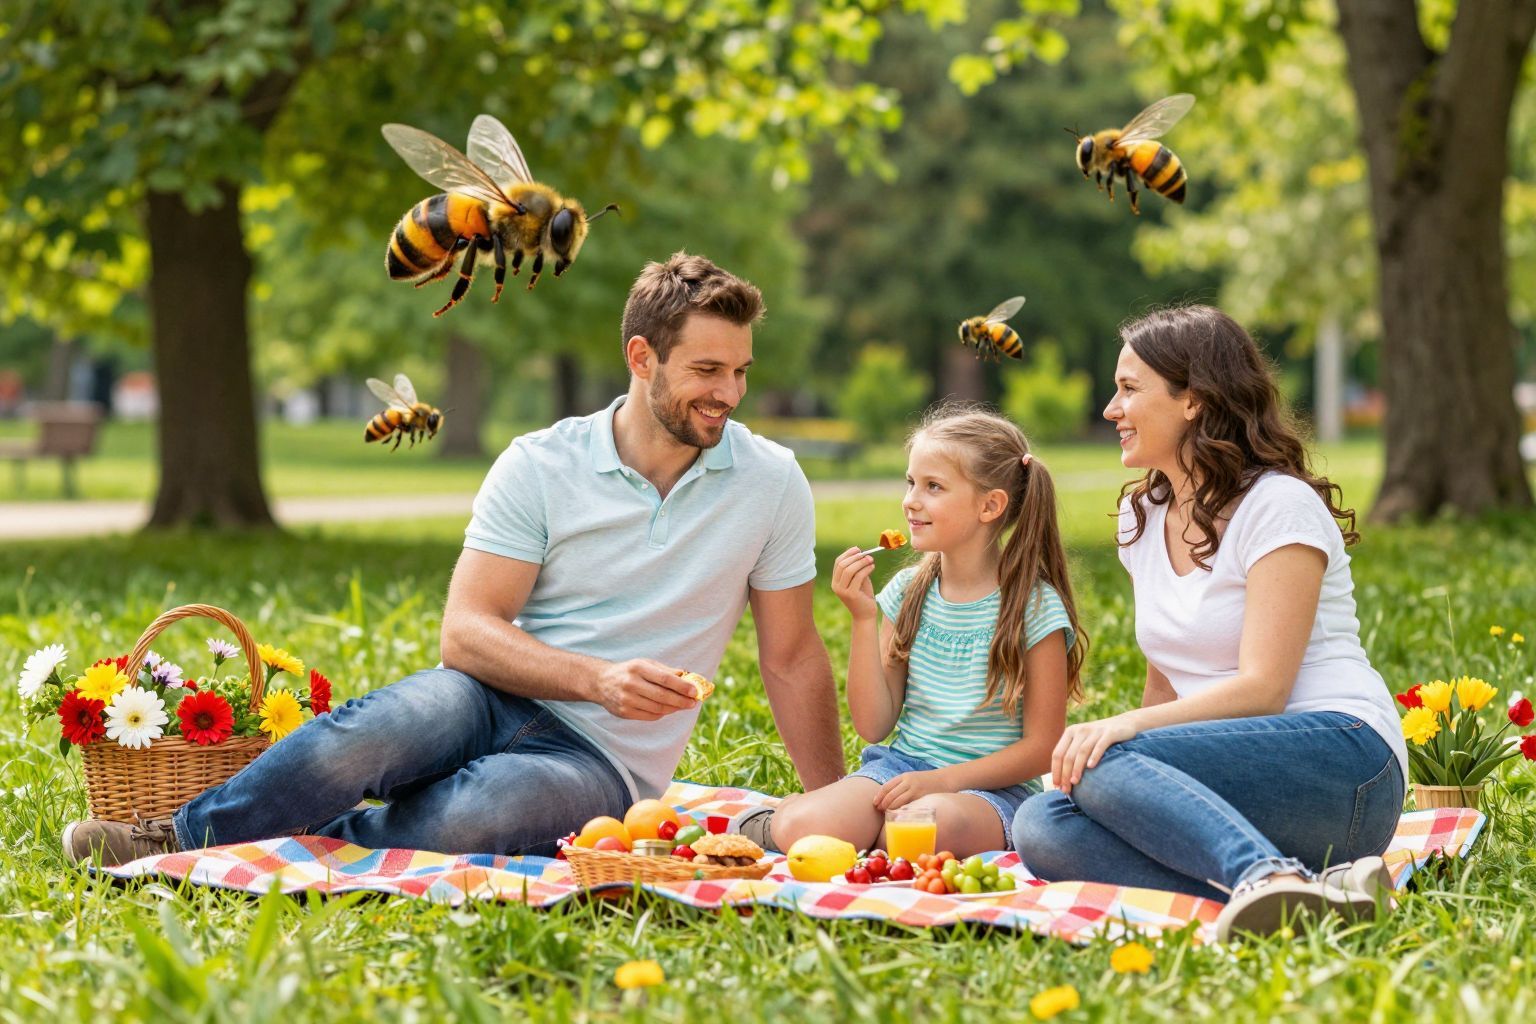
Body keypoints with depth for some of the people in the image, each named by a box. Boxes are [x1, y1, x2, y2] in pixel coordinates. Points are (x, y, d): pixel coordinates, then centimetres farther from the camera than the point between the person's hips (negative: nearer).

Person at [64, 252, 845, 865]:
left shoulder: (771, 483, 0)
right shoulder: (539, 467, -2)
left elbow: (792, 658, 8)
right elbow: (466, 632, -8)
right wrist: (596, 677, -23)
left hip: (602, 763, -1)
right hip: (501, 699, 1)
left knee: (469, 817, -37)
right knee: (369, 736, -35)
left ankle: (308, 849, -15)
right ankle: (180, 837, -17)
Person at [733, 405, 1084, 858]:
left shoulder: (1035, 607, -6)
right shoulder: (908, 592, 7)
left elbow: (1041, 747, -6)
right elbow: (873, 725, 4)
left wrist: (942, 779, -16)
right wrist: (864, 618, -5)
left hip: (991, 787, -3)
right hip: (901, 766, 3)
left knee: (936, 822, -40)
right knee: (800, 827, -28)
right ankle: (767, 822, 6)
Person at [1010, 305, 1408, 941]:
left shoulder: (1278, 506, -6)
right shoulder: (1142, 517, 18)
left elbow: (1261, 687, -16)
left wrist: (1126, 728, -28)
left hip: (1342, 758, -7)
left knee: (1108, 765, -31)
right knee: (1040, 827, -20)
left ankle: (1270, 879, -50)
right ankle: (1274, 901, -35)